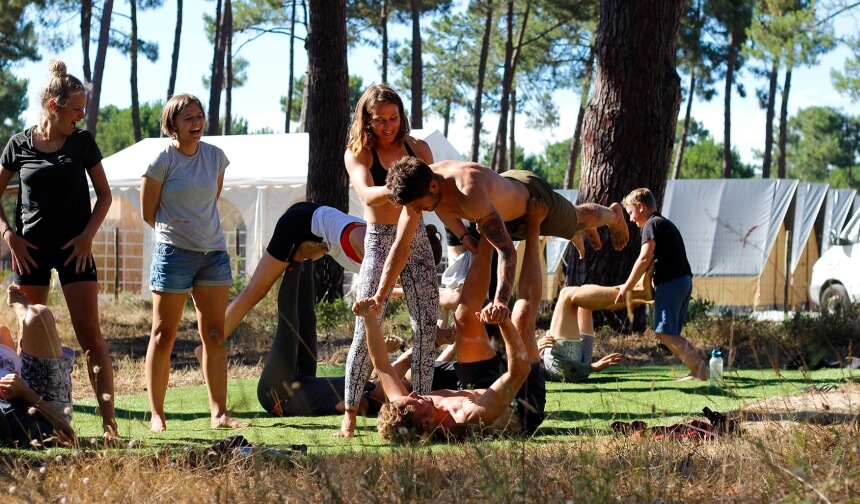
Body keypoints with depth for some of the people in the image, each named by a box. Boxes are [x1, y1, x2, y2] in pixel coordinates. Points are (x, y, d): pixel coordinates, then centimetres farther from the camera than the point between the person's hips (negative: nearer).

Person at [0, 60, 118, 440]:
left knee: (91, 337, -7)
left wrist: (88, 235, -4)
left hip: (74, 249, 0)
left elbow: (104, 195, 8)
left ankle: (109, 421, -11)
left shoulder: (82, 142, 2)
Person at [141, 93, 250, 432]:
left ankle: (219, 413, 6)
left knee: (215, 336, 4)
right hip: (174, 252, -5)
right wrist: (177, 232, 9)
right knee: (163, 335, 0)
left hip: (214, 252, 5)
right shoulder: (162, 160, -8)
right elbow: (148, 213, -1)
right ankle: (156, 415, 3)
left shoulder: (215, 156, 5)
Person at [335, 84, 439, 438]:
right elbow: (367, 195, -19)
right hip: (379, 242, -3)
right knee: (366, 330, -10)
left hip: (416, 242, 3)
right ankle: (349, 415, -6)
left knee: (426, 328, -1)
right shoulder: (357, 153, -2)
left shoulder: (418, 149, 7)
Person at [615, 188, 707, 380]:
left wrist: (627, 287, -8)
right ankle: (698, 370, 0)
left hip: (670, 282, -10)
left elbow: (645, 258, -14)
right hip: (684, 281, 10)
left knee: (665, 332, -12)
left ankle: (699, 369, -21)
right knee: (671, 334, 10)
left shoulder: (651, 224, -5)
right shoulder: (666, 224, 26)